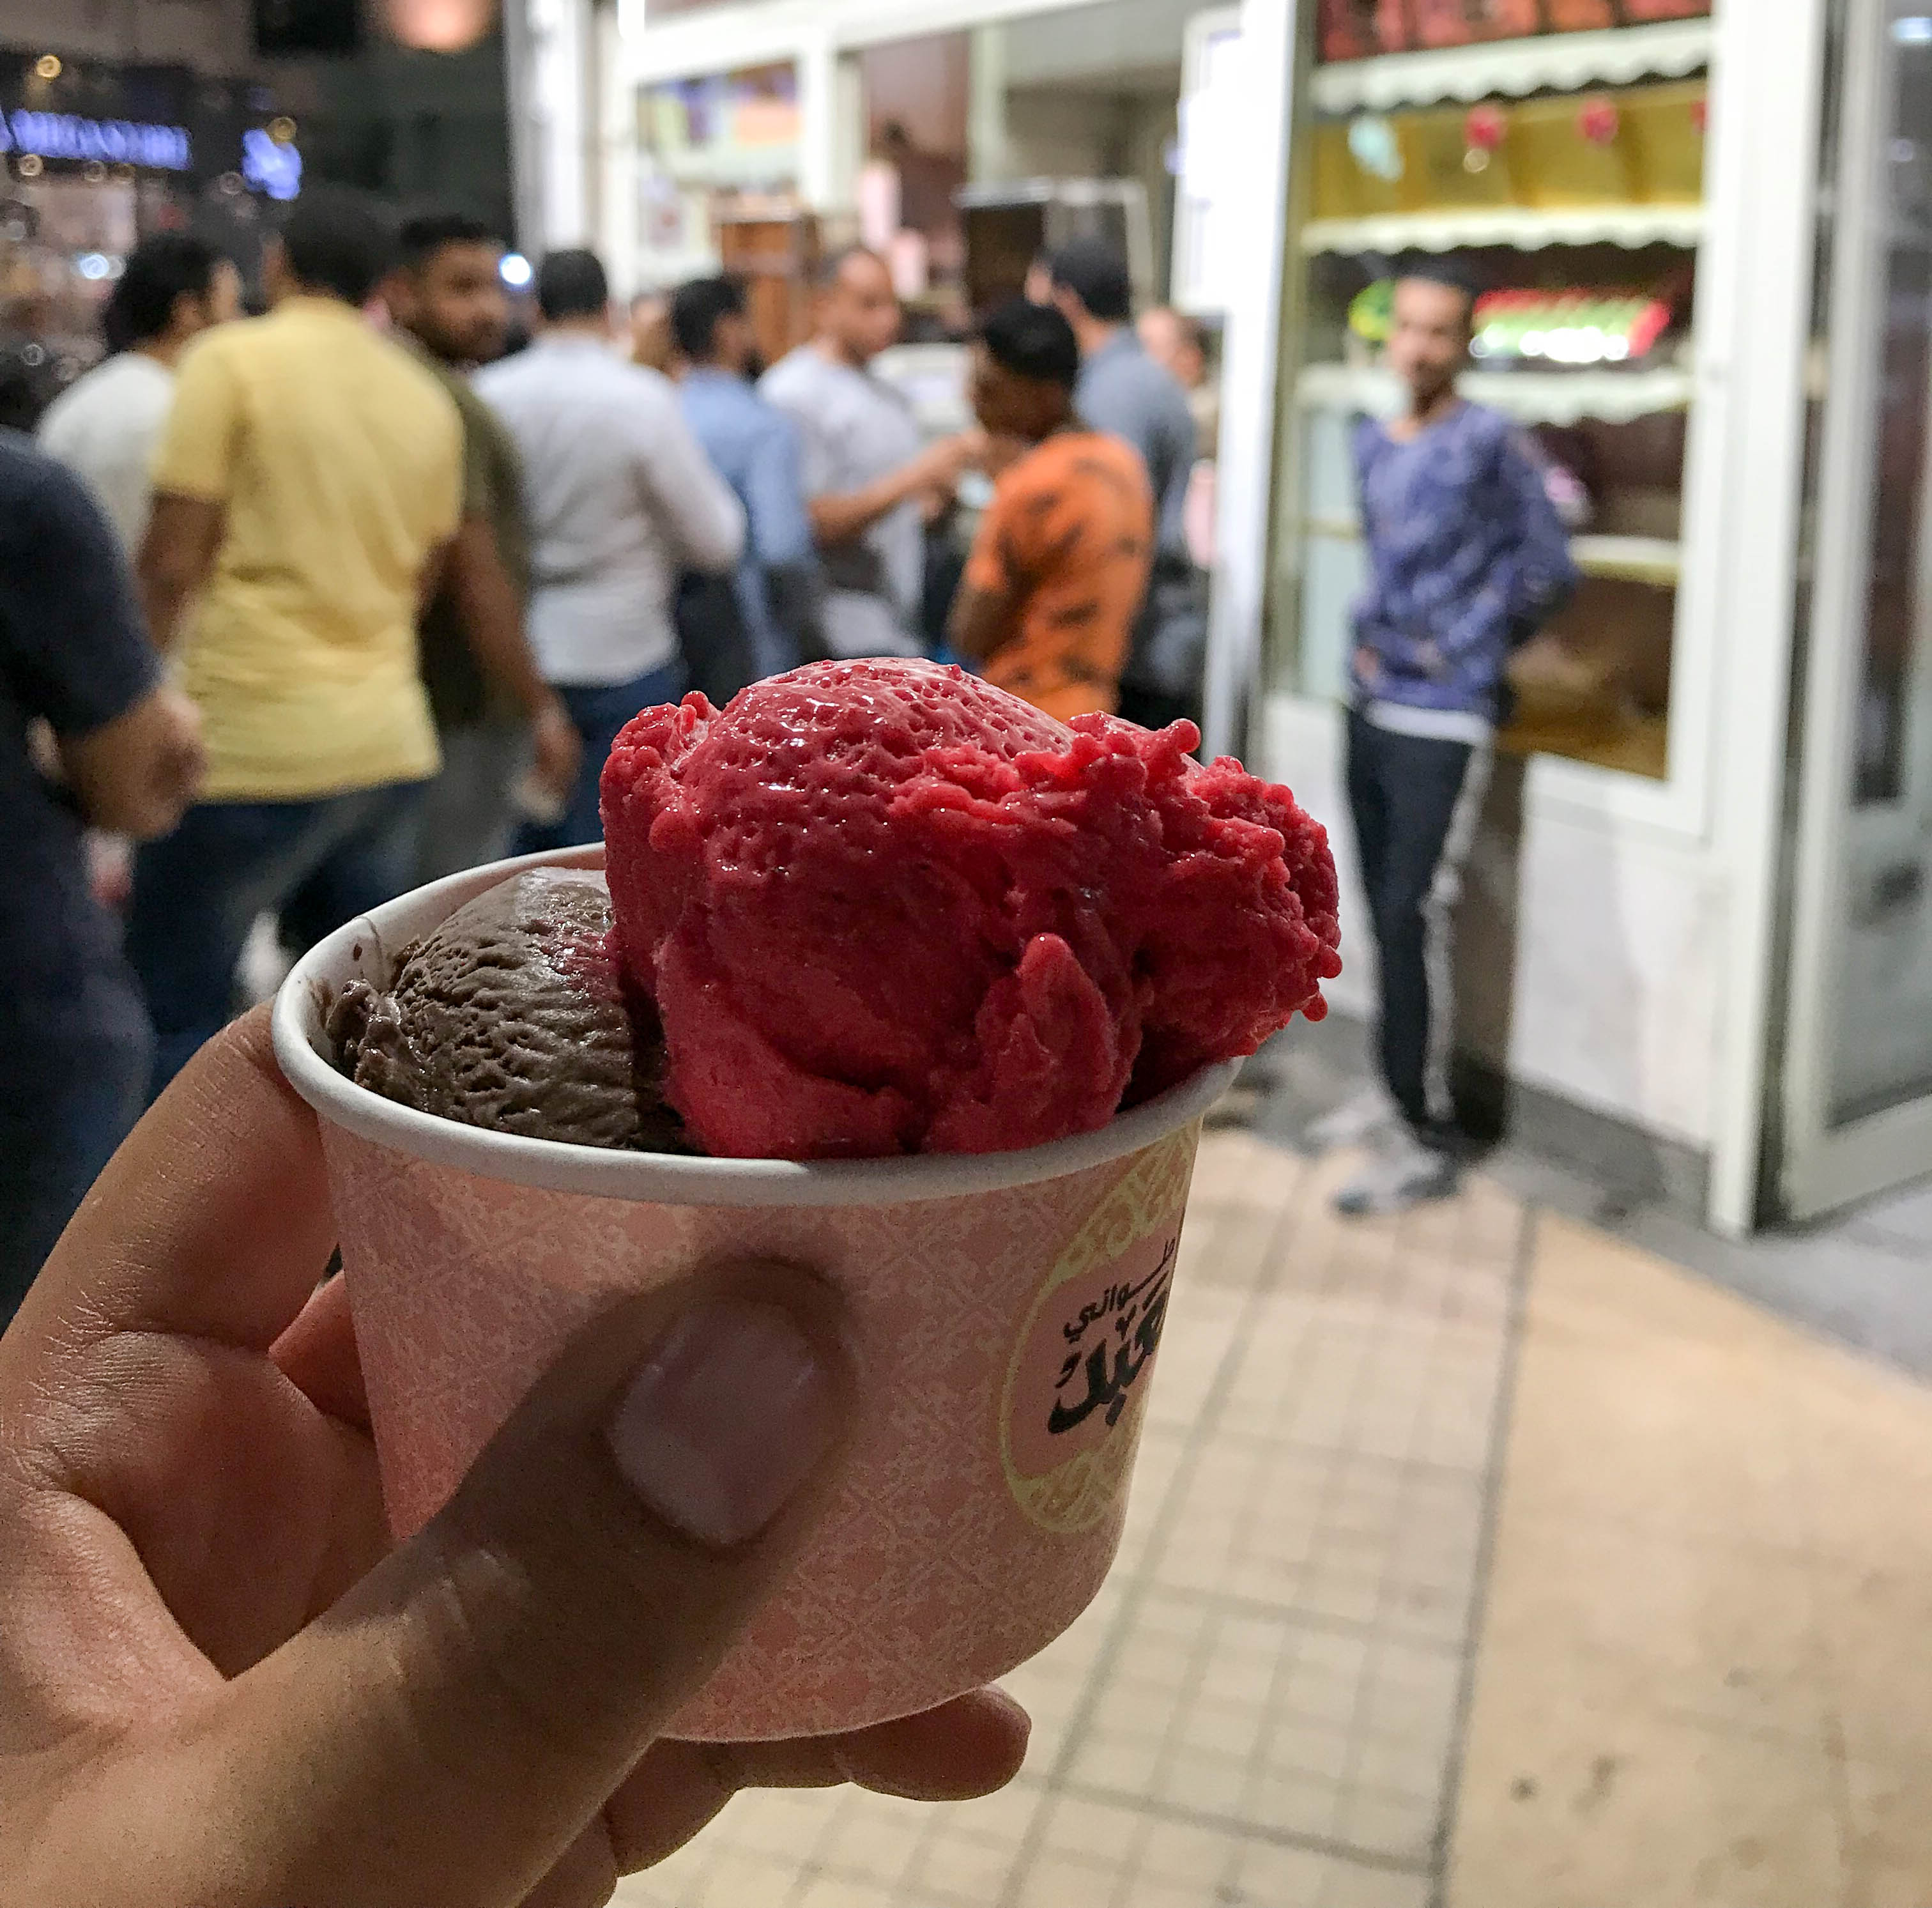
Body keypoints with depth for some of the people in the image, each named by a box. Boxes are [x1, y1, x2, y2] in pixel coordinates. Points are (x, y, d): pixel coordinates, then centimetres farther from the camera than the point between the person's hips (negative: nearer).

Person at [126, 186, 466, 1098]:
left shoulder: (232, 360, -5)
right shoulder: (428, 399, 11)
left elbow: (172, 562, -9)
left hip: (250, 742, -6)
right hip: (389, 742, 6)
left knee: (175, 1011, 3)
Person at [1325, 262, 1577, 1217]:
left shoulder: (1491, 442, -10)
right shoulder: (1372, 441, 11)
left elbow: (1548, 568, -8)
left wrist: (1466, 647, -1)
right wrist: (1375, 639, 12)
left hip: (1443, 723, -7)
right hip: (1371, 708, 7)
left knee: (1415, 921, -9)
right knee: (1383, 914, 12)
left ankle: (1427, 1141, -1)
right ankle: (1401, 1090, 26)